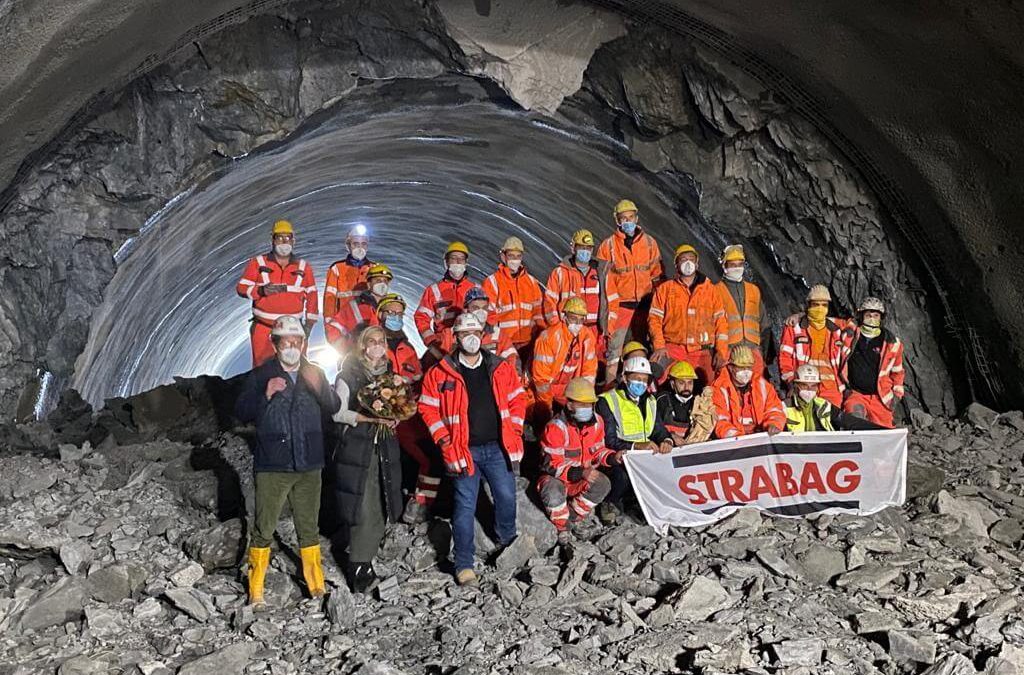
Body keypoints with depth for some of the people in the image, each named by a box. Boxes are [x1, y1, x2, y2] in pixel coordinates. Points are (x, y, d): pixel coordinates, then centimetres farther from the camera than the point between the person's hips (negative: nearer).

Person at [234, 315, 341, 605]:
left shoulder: (315, 373, 8)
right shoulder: (261, 375, -1)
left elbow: (334, 408, 0)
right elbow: (241, 413, -6)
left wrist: (319, 386, -17)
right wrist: (266, 395, -21)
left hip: (308, 464, 3)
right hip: (271, 466, -3)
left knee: (309, 526, 13)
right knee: (264, 527, 1)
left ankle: (315, 582, 23)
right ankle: (256, 587, 12)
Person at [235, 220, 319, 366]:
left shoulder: (303, 267, 11)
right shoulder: (258, 263, 5)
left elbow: (311, 295, 14)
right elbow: (242, 287, 1)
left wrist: (310, 322, 8)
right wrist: (261, 290, -18)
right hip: (263, 329, -1)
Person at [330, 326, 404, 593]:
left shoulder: (390, 374, 15)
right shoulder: (348, 375, -1)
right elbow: (338, 413, -6)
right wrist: (371, 418, -16)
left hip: (385, 448, 5)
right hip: (356, 448, -5)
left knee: (380, 508, 1)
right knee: (362, 508, -9)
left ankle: (364, 560, 13)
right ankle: (358, 566, -1)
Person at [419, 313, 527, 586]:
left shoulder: (502, 368, 6)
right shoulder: (441, 373, -1)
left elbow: (517, 399, 12)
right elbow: (428, 408, 1)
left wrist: (514, 430, 3)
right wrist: (444, 438, -6)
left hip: (498, 447, 3)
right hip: (464, 450, -3)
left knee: (506, 497, 10)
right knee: (465, 506, -1)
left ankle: (507, 540, 38)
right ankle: (464, 564, 7)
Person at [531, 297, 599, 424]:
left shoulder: (587, 336, -6)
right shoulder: (549, 336, -22)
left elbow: (589, 371, 2)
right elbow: (541, 375, -20)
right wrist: (546, 405, -16)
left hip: (570, 388, 5)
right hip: (547, 388, -5)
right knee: (544, 418, -17)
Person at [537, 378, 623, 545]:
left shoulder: (596, 422, -5)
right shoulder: (556, 428, -24)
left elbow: (597, 451, 7)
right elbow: (552, 465, -25)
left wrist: (612, 457, -15)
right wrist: (580, 473, -38)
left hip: (583, 478, 5)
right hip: (556, 477, -5)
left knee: (603, 484, -23)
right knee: (553, 492, -38)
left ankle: (574, 514, 0)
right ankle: (562, 527, -8)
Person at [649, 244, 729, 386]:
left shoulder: (710, 289, 14)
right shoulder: (665, 289, 11)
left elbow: (720, 320, 12)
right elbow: (655, 319, 5)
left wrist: (721, 351, 1)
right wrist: (659, 346, -9)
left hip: (702, 352, 1)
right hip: (672, 348, -1)